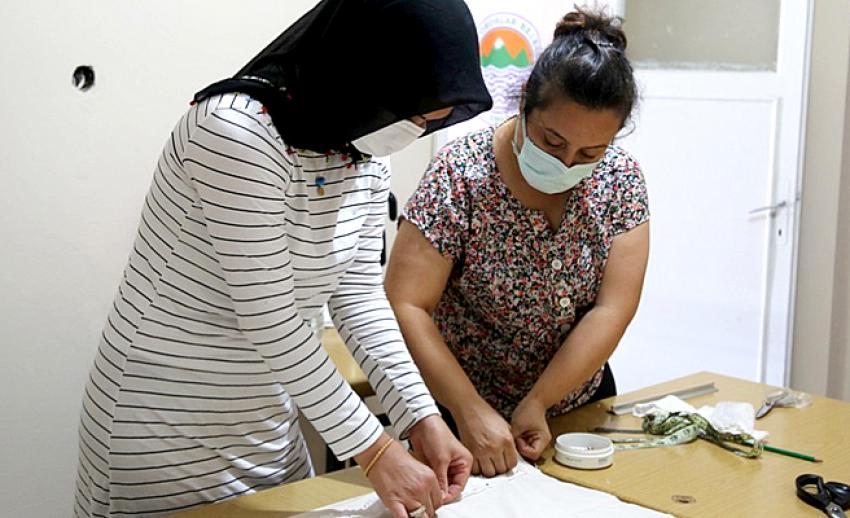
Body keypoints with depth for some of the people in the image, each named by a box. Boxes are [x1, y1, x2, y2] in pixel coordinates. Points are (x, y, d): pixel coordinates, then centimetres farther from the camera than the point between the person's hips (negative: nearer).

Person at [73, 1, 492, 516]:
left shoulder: (367, 161, 0)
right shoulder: (237, 129, -25)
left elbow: (360, 297, 1)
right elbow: (268, 318, -26)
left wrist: (422, 417, -9)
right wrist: (374, 450, -22)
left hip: (267, 421, 7)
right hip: (167, 428, -7)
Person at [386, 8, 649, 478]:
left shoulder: (620, 178, -11)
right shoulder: (461, 174, -22)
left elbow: (612, 309, -15)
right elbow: (405, 307, -25)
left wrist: (538, 403, -22)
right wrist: (470, 411, -30)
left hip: (580, 402, 4)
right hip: (466, 412, -3)